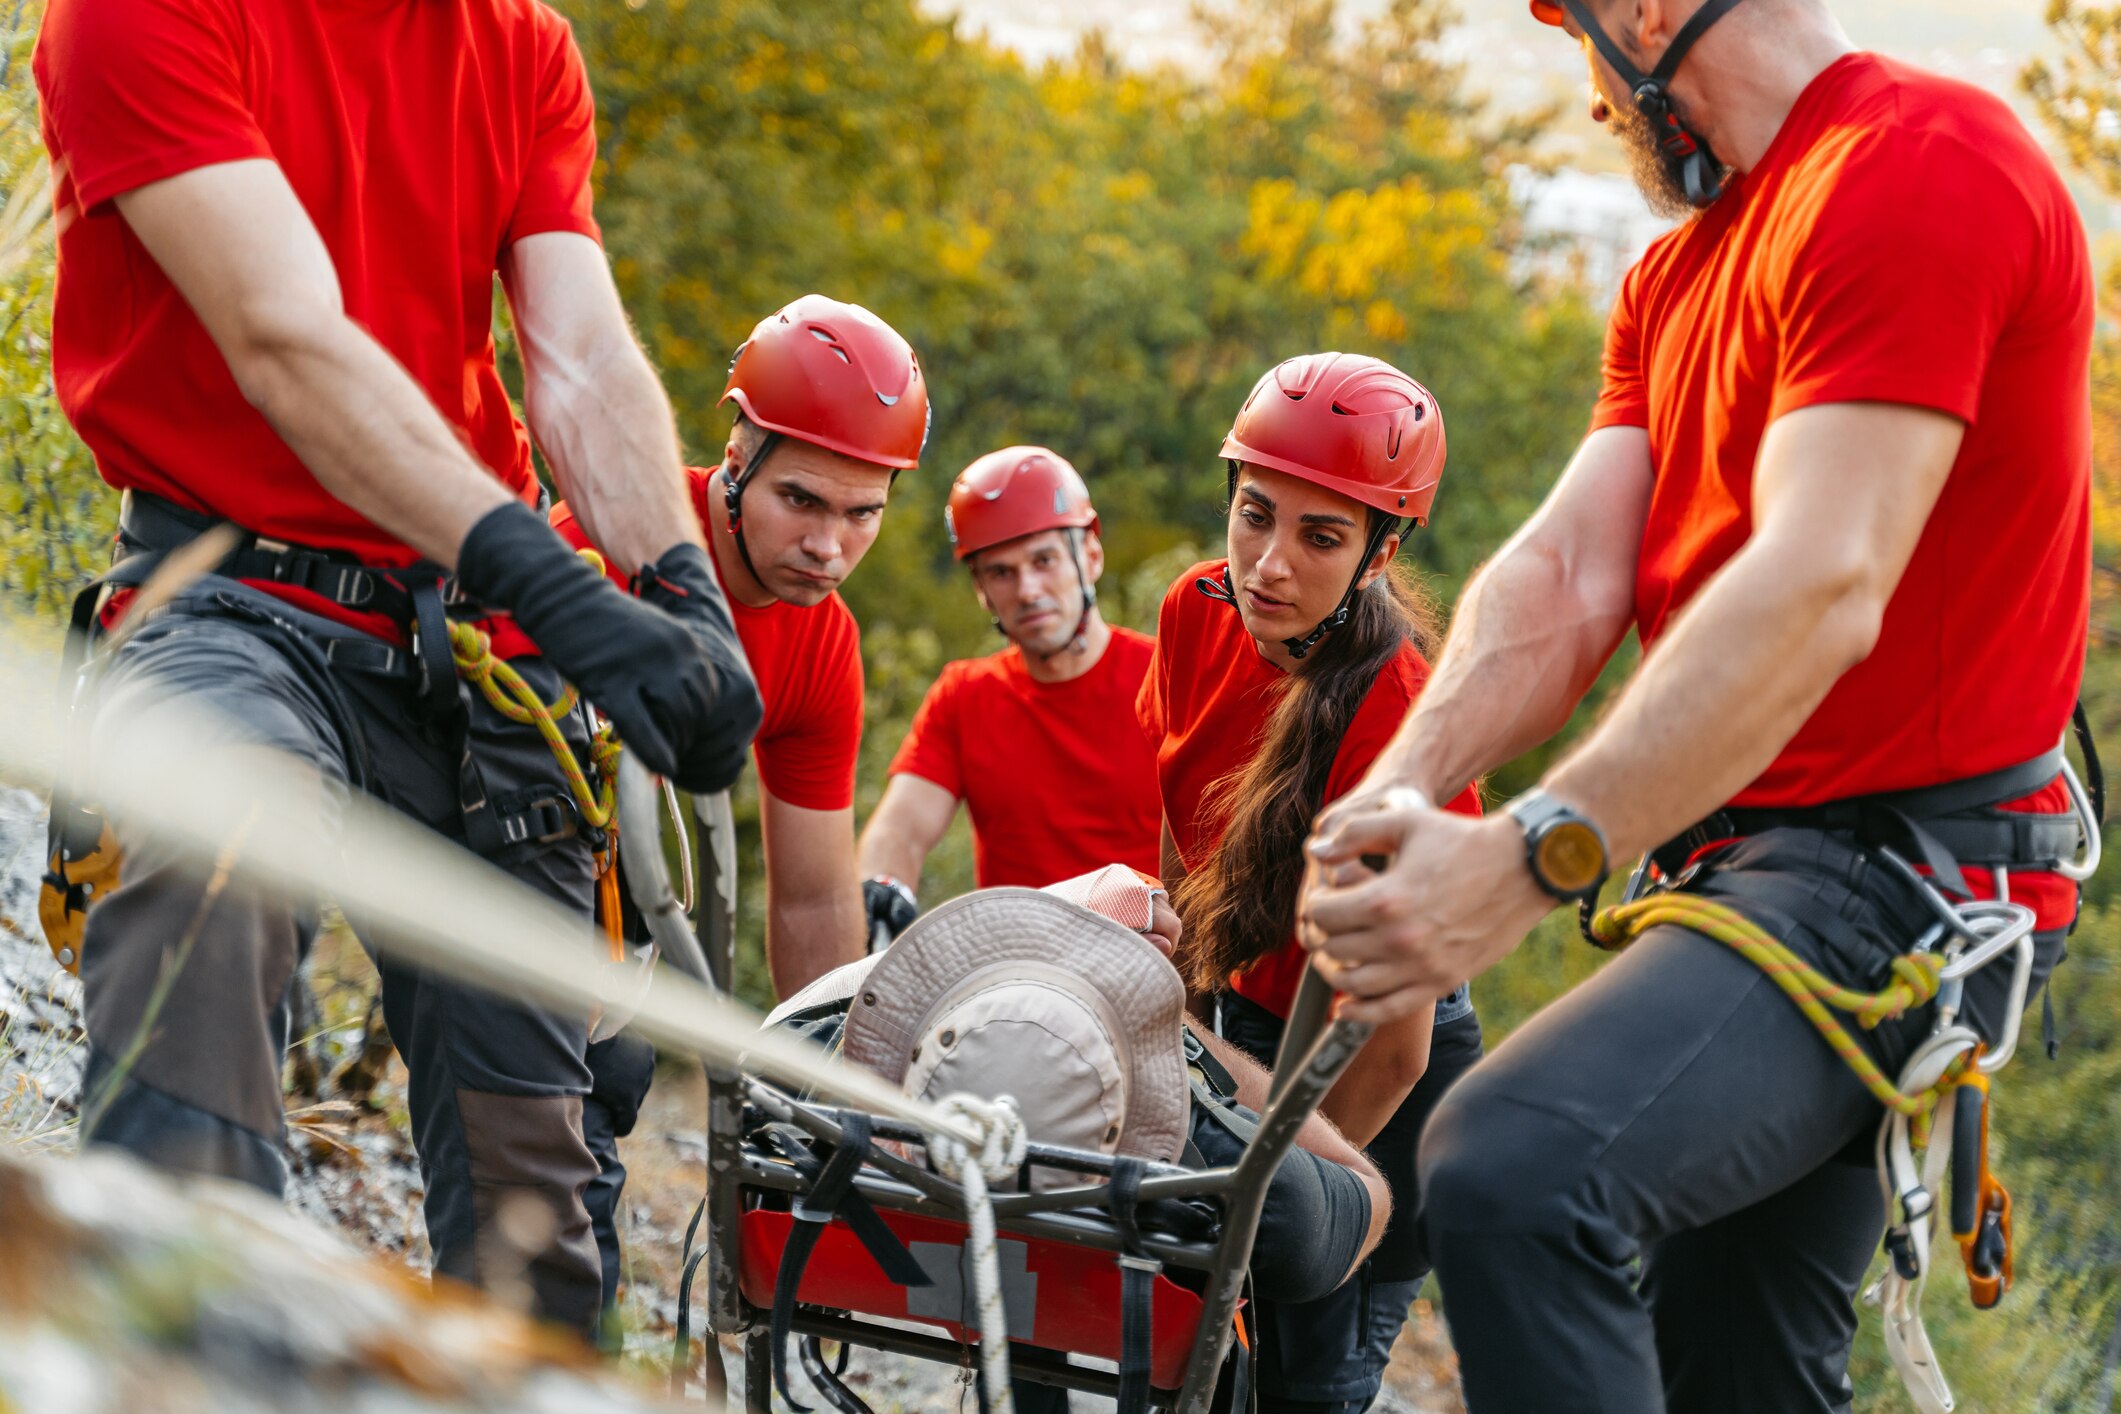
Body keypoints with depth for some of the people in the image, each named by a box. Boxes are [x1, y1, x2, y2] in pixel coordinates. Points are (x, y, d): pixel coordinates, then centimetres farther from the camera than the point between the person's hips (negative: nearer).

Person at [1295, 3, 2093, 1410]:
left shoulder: (1921, 170, -14)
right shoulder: (1679, 276, 17)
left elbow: (1821, 590, -26)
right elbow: (1564, 576, 4)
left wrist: (1531, 857, -32)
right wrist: (1399, 792, -15)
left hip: (1887, 871, -10)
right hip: (1751, 861, 10)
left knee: (1512, 1178, -32)